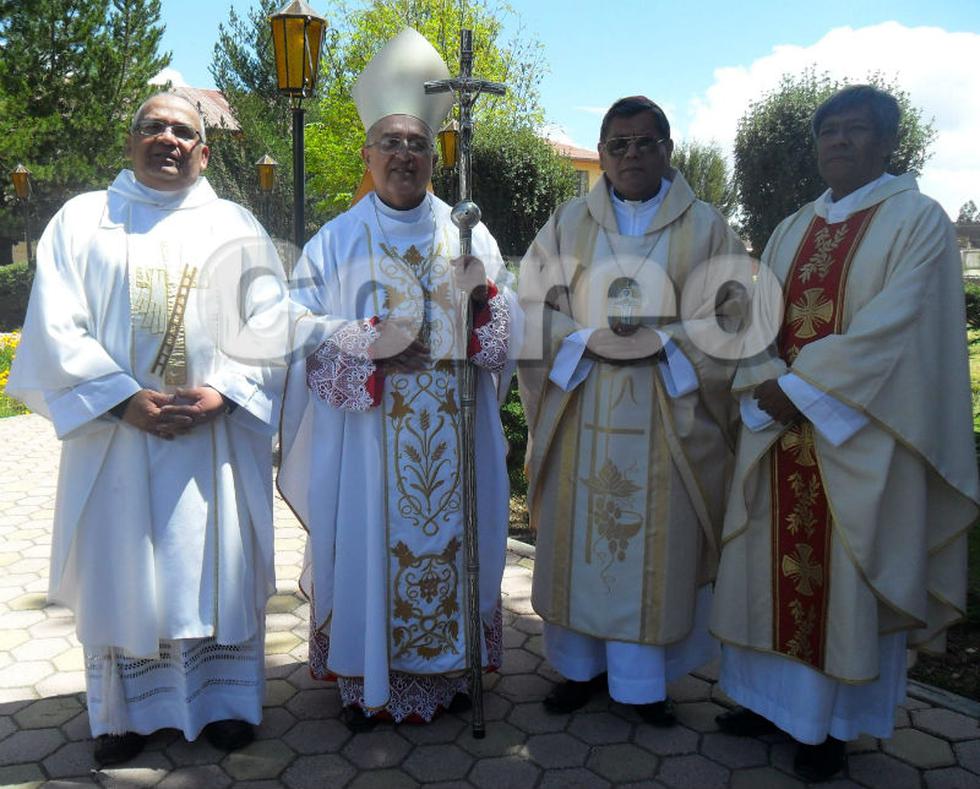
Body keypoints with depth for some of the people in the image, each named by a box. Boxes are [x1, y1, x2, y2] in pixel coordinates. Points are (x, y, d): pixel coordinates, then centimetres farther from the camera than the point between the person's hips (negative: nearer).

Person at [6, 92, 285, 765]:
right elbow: (56, 328, -2)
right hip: (116, 433, 0)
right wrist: (126, 399, -13)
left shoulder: (237, 226, 10)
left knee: (217, 564, 6)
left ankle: (222, 699, 22)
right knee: (122, 568, 7)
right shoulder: (82, 219, 8)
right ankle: (127, 710, 24)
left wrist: (224, 392, -13)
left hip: (218, 435, 0)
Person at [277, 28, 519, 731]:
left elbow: (507, 327, 8)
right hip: (367, 426, -2)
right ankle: (367, 682, 18)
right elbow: (302, 325, 0)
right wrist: (370, 344, -16)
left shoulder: (469, 235, 10)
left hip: (452, 428, 2)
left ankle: (444, 670, 24)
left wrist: (483, 294, -14)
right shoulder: (337, 240, 5)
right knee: (368, 540, 2)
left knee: (448, 537, 7)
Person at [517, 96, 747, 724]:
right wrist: (589, 340, -14)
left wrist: (662, 342, -16)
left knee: (655, 541, 3)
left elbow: (730, 319, 0)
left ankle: (643, 677, 21)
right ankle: (581, 665, 25)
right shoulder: (568, 224, 9)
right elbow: (536, 309, 3)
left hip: (666, 417, -1)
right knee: (578, 536, 7)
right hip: (581, 414, 2)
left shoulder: (706, 228, 5)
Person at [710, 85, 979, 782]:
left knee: (845, 575, 3)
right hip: (779, 430, 5)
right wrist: (773, 386, -12)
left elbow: (893, 325, -15)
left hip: (860, 437, -5)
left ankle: (834, 723, 20)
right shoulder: (791, 231, 14)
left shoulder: (917, 220, -3)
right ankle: (770, 696, 27)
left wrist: (801, 387, -17)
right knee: (774, 564, 10)